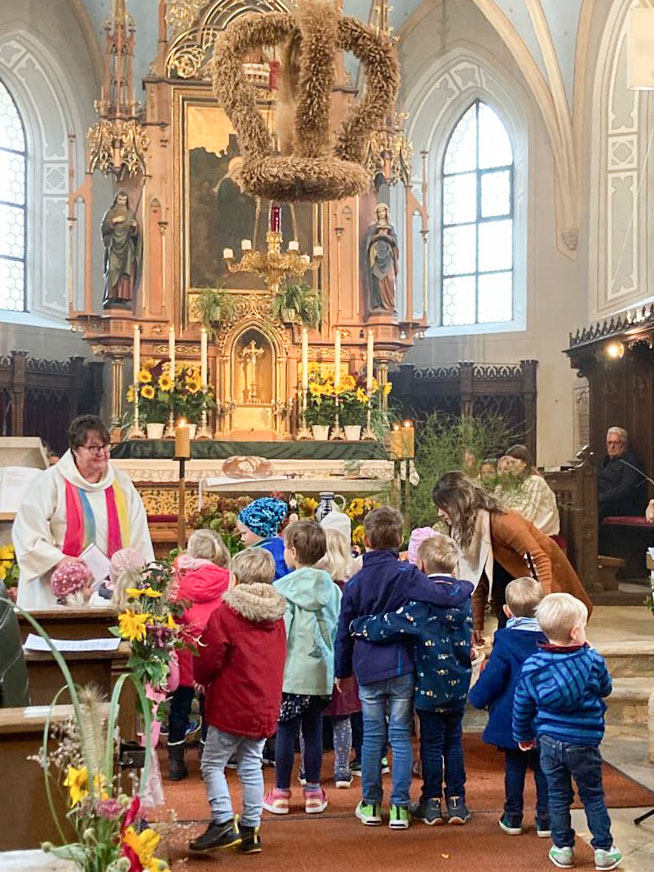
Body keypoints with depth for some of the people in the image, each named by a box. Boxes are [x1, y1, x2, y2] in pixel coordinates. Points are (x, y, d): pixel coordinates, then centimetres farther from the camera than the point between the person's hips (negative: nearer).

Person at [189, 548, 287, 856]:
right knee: (251, 766, 13)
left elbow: (207, 661, -12)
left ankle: (223, 822, -2)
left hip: (231, 706, -6)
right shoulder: (277, 615, 6)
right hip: (265, 708, 6)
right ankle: (251, 828, 16)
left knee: (212, 763, 5)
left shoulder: (225, 614, -15)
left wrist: (203, 679, 7)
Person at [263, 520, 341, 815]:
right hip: (322, 673, 4)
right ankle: (313, 792, 20)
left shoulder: (281, 589, -10)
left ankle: (281, 793, 13)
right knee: (314, 731, 12)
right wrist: (335, 665, 19)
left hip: (292, 673, -4)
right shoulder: (331, 589, 4)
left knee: (285, 732, 5)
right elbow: (339, 630, 9)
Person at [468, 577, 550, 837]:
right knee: (543, 767, 11)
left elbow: (493, 677, -12)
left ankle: (513, 818, 17)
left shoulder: (505, 640, -13)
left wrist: (478, 697, 5)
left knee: (514, 767, 10)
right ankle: (545, 820, 14)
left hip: (512, 717, -2)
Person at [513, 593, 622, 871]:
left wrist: (523, 735, 19)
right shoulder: (593, 661, -12)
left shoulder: (532, 666, -6)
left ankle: (563, 849, 20)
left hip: (549, 742, 2)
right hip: (583, 743, -2)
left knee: (558, 796, 14)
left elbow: (522, 707, 3)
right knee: (593, 797, 13)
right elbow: (605, 689, 9)